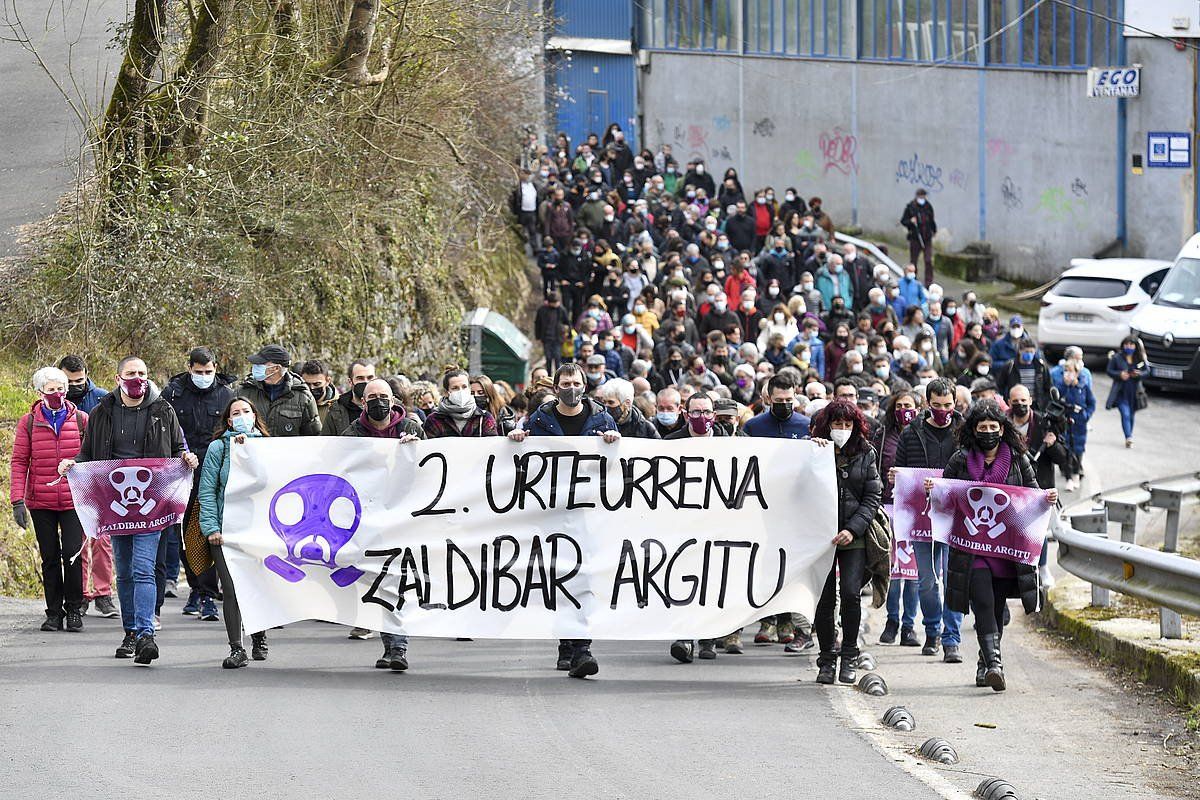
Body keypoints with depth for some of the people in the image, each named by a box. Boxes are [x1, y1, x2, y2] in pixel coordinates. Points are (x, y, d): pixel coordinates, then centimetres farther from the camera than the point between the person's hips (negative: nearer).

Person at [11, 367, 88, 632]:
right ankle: (54, 612, 15)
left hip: (73, 501, -1)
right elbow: (19, 462, 2)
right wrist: (17, 500, -5)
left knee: (72, 555, -6)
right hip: (41, 503, 1)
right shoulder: (29, 422, 3)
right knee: (49, 557, 6)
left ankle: (74, 610, 8)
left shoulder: (81, 420, 4)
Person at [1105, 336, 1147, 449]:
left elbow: (1146, 371, 11)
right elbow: (1109, 371, 0)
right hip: (1121, 391, -3)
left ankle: (1129, 436, 27)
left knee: (1131, 414, 13)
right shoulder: (1117, 358, -4)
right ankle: (1128, 438, -23)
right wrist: (1119, 374, -17)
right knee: (1125, 414, -16)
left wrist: (1139, 374, -11)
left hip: (1134, 391, 3)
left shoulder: (1139, 358, 3)